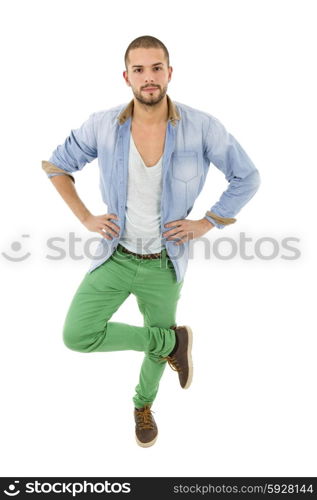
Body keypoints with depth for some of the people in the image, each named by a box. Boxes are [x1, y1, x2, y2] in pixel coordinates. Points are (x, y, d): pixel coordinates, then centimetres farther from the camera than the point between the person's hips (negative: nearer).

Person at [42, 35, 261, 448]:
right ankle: (173, 341, 9)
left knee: (157, 345, 17)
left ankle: (143, 405, 52)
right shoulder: (103, 125, -14)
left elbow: (247, 178, -6)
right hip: (117, 256, 1)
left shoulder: (202, 126, -19)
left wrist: (206, 223, -11)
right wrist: (85, 218, -6)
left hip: (164, 262, 0)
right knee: (77, 336, -14)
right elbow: (57, 165, 3)